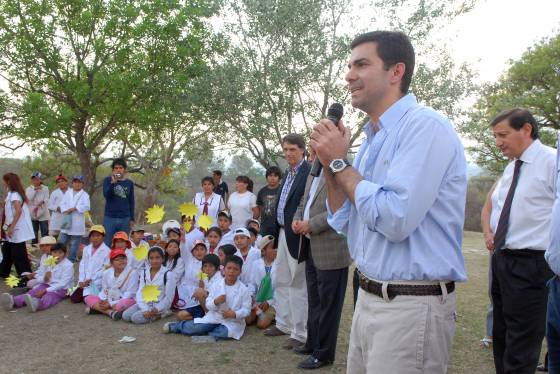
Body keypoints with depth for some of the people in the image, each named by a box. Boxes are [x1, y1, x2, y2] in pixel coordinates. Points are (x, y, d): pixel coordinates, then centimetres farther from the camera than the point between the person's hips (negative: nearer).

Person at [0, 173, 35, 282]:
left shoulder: (14, 195, -14)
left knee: (19, 255, -7)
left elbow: (18, 211, -26)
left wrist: (11, 227, -25)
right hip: (13, 231, 10)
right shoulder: (11, 194, 14)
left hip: (17, 231, -10)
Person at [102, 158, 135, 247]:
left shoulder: (129, 183, 8)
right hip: (110, 218, -1)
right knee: (107, 244, 3)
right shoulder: (108, 180, 4)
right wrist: (113, 182, -23)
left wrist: (132, 219, 7)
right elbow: (106, 195, -11)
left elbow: (131, 202, 11)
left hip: (125, 219, 1)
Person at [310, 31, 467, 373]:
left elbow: (395, 219, -25)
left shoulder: (425, 126, -16)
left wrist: (340, 163, -13)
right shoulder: (372, 138, 11)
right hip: (368, 297, 9)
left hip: (412, 306, -8)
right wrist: (330, 163, 0)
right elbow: (343, 222, 14)